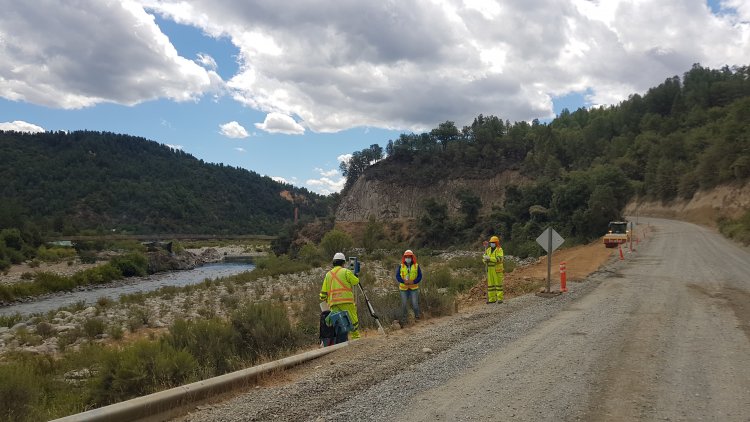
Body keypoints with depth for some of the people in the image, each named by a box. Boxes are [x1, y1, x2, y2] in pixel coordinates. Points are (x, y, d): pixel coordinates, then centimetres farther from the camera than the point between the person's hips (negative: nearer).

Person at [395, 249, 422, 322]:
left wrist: (413, 281, -16)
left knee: (415, 303, -4)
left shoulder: (416, 266, 1)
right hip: (403, 288, 1)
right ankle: (404, 317, 20)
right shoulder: (401, 266, 1)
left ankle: (417, 315, 20)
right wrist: (404, 281, -19)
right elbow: (397, 276, -2)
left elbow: (419, 276, 0)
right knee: (404, 303, 3)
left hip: (414, 288, 0)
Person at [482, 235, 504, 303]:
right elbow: (484, 258, 9)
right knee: (490, 284, 6)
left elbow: (499, 259, -25)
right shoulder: (488, 250, 10)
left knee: (498, 283, -3)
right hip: (490, 269, 6)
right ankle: (492, 299, 12)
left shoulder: (499, 250, -10)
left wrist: (489, 258, -29)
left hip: (497, 269, -6)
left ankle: (500, 299, 1)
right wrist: (485, 260, -16)